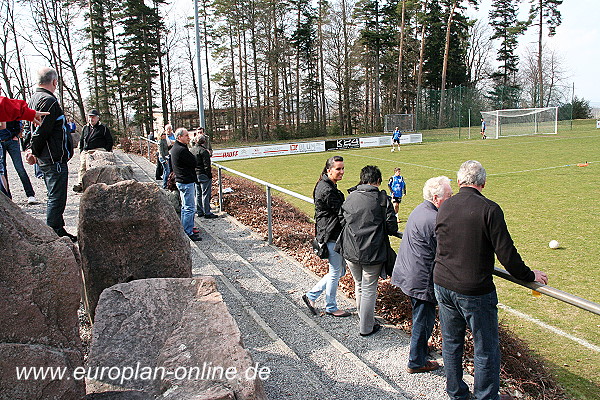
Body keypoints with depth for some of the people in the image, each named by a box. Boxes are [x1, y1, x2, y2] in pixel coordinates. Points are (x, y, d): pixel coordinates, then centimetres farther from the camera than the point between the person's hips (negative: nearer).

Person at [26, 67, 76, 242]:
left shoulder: (33, 99, 16)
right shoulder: (49, 101, -16)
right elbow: (42, 131, -19)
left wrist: (32, 151, 12)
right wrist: (34, 152, -7)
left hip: (44, 160, 10)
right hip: (55, 158, -10)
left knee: (55, 197, 18)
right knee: (56, 198, -4)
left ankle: (58, 231, 27)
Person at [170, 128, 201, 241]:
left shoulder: (174, 148, 13)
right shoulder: (181, 150, -20)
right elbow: (194, 163, -15)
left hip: (181, 181, 11)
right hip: (187, 182, -11)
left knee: (185, 207, 19)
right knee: (189, 208, -6)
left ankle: (185, 230, 29)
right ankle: (188, 233, -1)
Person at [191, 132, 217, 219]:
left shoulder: (192, 150, 7)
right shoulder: (203, 151, -17)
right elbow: (207, 165, -18)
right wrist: (210, 175, -12)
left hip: (195, 175, 8)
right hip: (204, 176, -8)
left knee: (198, 194, 16)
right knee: (205, 194, -2)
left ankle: (199, 211, 23)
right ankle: (207, 213, 2)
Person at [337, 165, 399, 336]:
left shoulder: (351, 197, -1)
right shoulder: (382, 198, -11)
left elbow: (342, 221, 4)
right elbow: (392, 227, -10)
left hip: (350, 251, 4)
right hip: (372, 253, -4)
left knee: (359, 285, 23)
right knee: (369, 289, 9)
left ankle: (362, 316, 42)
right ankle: (366, 327, 20)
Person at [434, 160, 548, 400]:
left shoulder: (445, 207, 1)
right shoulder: (489, 209, -15)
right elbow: (506, 253, -14)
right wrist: (528, 275, 3)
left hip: (442, 284, 6)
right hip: (474, 291, -6)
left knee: (451, 342, 19)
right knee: (486, 349, 12)